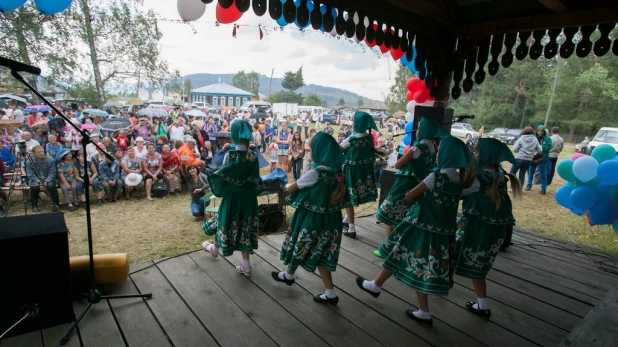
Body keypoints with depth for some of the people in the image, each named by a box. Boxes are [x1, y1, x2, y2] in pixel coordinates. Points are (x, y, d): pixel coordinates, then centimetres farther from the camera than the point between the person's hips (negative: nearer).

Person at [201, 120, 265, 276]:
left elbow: (221, 176, -7)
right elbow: (256, 178, -1)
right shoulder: (254, 156, -7)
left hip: (232, 196, -3)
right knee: (244, 225, 11)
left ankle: (215, 249, 47)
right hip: (248, 197, 3)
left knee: (225, 222, 19)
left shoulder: (230, 155, -16)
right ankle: (246, 265, 17)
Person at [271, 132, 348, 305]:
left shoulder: (316, 172, -23)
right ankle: (330, 294, 20)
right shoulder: (337, 170, -3)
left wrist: (288, 186, 13)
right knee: (321, 253, 16)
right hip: (331, 218, 6)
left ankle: (288, 275, 43)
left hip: (314, 218, -6)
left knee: (300, 245, 18)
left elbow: (291, 188, -11)